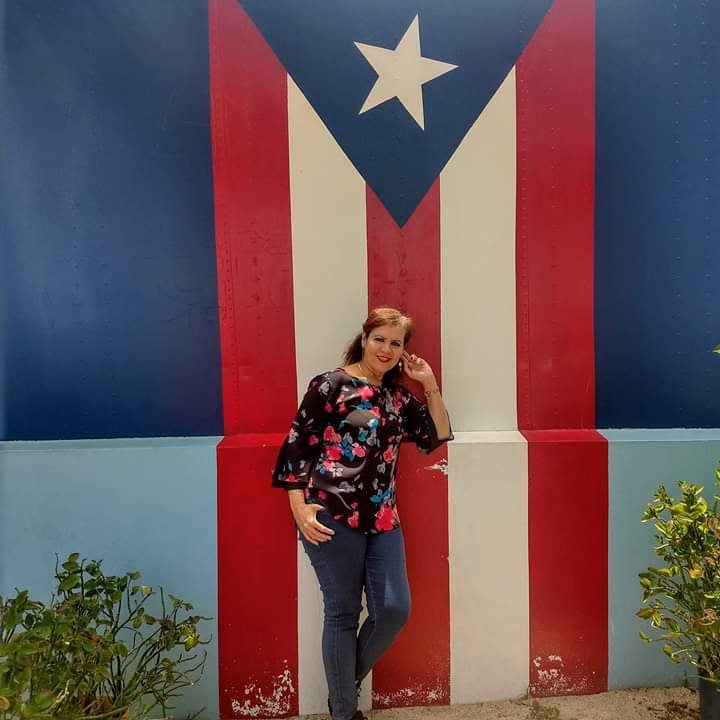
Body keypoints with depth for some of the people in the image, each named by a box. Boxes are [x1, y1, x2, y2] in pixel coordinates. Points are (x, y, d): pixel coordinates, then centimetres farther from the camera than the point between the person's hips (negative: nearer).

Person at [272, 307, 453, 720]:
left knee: (395, 610, 3)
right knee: (343, 614, 7)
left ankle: (349, 681, 31)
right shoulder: (331, 385, -5)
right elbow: (298, 445, -6)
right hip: (333, 516, -6)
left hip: (383, 519, 6)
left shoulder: (399, 397, 13)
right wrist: (299, 506, -14)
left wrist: (430, 384, 5)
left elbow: (438, 437, 14)